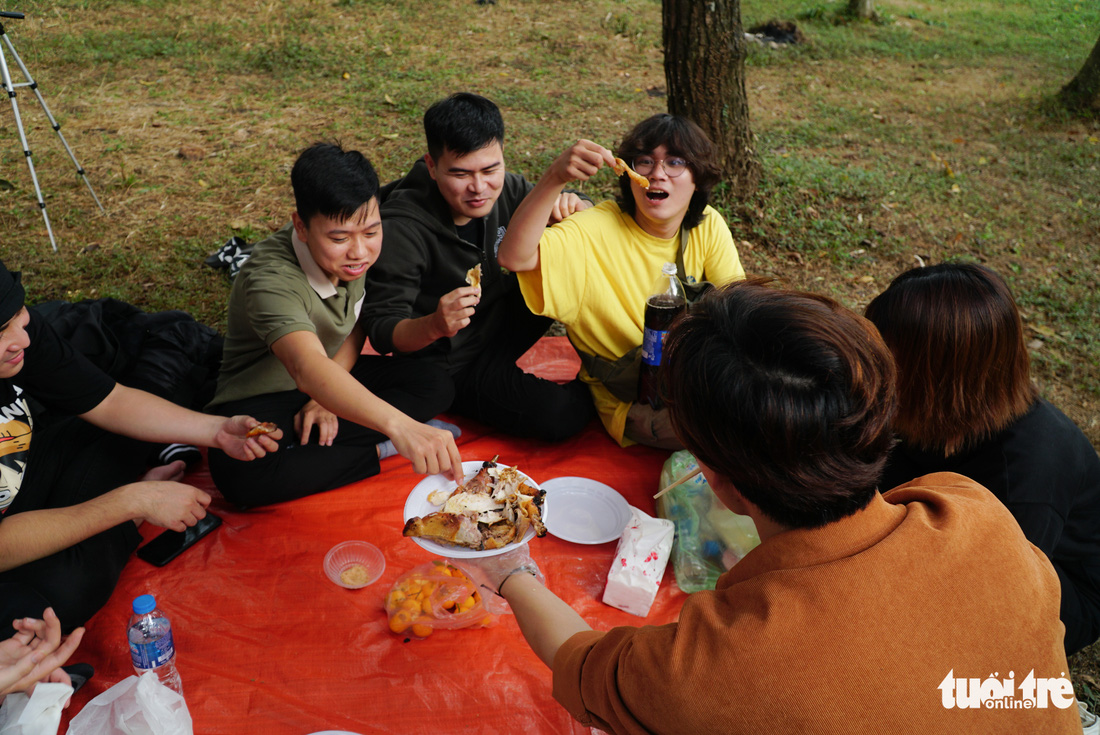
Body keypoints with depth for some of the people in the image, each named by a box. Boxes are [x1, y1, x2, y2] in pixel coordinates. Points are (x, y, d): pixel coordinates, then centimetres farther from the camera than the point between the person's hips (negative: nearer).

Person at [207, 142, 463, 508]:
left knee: (435, 385, -15)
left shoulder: (359, 251, -13)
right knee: (239, 474, -37)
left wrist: (326, 397, -17)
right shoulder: (270, 280, -34)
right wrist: (398, 425, -66)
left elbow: (356, 326, 0)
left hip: (338, 379, 6)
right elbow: (308, 369, -51)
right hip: (261, 398, -5)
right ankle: (379, 450, -21)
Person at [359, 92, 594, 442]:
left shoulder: (504, 190, -8)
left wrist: (573, 205, -20)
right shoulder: (402, 229, -25)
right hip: (450, 367, -6)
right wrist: (434, 325, -43)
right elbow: (381, 329, -21)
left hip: (502, 328, 6)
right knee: (562, 413, -28)